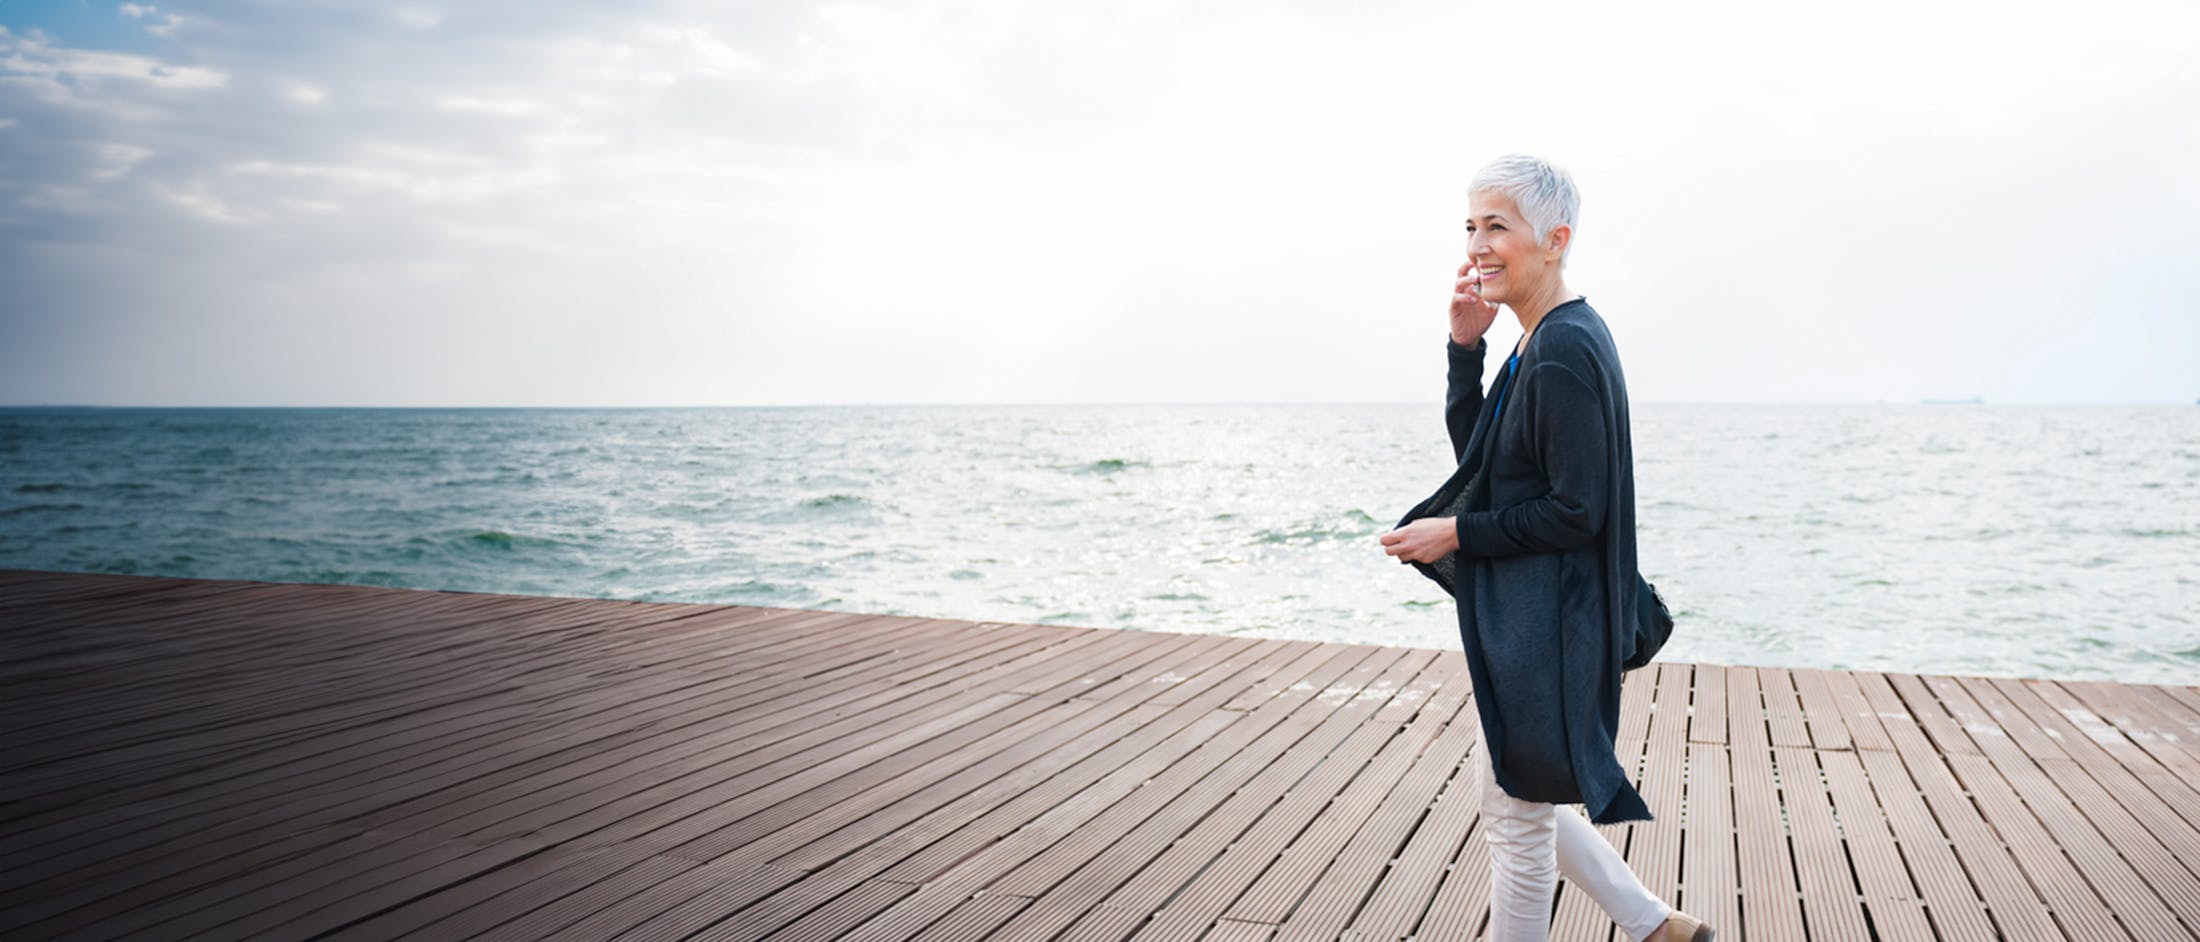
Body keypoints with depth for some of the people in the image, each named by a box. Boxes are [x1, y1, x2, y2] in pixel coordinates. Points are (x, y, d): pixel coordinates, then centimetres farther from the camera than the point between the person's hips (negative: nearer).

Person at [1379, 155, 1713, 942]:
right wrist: (1464, 346, 0)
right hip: (1515, 615, 10)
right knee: (1522, 804, 23)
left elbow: (1576, 512, -22)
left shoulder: (1564, 352, -21)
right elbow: (1477, 454, 10)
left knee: (1518, 822, 7)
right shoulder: (1544, 340, 9)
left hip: (1538, 629, -10)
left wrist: (1456, 535, -13)